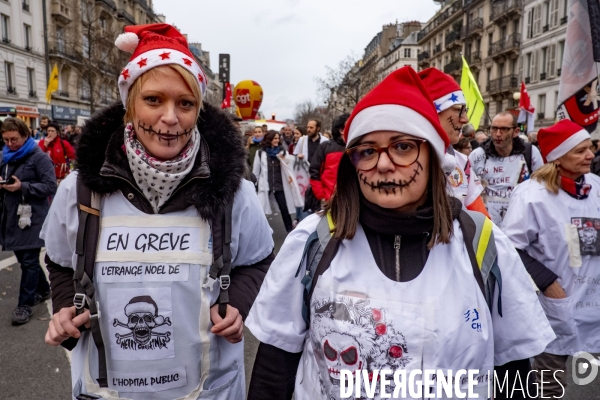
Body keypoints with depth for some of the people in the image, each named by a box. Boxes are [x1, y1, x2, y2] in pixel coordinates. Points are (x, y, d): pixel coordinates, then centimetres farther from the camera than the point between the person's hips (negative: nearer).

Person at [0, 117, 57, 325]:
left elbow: (50, 187, -16)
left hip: (32, 217, -8)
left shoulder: (39, 157, -11)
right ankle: (42, 289, 36)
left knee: (29, 261, -1)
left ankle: (25, 304, 8)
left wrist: (22, 186, -24)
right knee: (24, 257, 18)